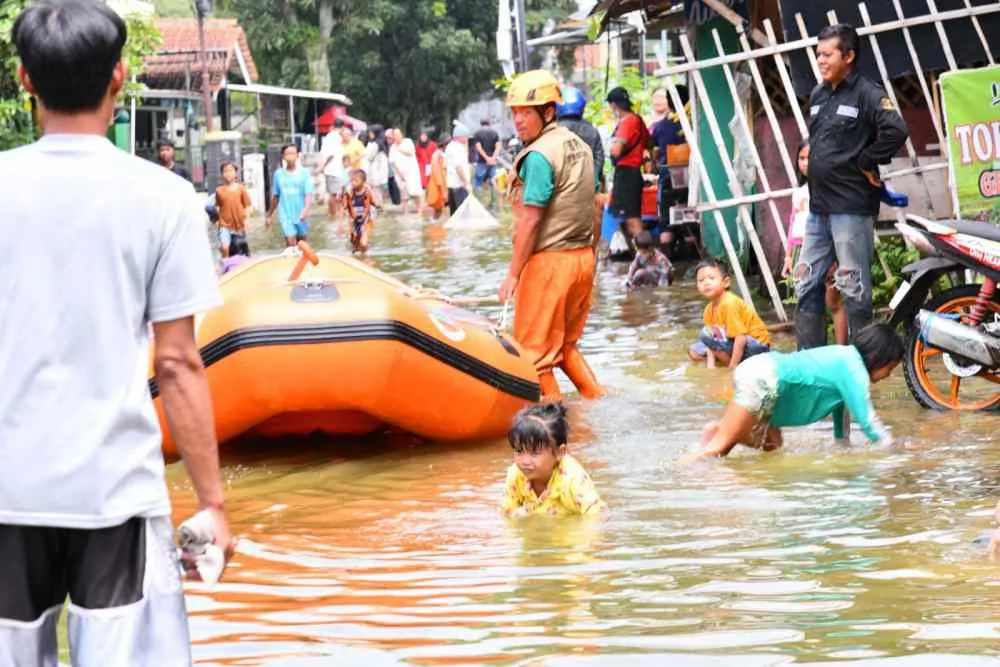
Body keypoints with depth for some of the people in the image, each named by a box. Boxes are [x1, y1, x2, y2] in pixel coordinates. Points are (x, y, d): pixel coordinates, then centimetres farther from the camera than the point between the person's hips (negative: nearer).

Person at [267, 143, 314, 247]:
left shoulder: (304, 173, -6)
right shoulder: (278, 174, 1)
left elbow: (308, 194, -12)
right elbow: (275, 196, 12)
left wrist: (306, 209, -30)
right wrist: (270, 215, 17)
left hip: (300, 216, 0)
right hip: (286, 215, 0)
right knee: (291, 243, -12)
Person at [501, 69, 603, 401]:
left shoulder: (539, 155, -16)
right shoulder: (580, 146, 11)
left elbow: (530, 221, -18)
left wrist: (513, 274, -13)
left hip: (549, 261, -9)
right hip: (584, 258, 9)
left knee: (535, 350, 1)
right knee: (565, 344, 21)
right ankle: (597, 400, 16)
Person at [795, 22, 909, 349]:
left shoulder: (867, 93, -11)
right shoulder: (818, 95, 13)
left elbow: (896, 131, -24)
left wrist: (867, 162, -15)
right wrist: (817, 167, 13)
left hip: (852, 207, -8)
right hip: (818, 207, 8)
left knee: (854, 287, -3)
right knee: (808, 285, 9)